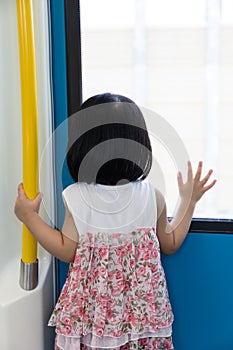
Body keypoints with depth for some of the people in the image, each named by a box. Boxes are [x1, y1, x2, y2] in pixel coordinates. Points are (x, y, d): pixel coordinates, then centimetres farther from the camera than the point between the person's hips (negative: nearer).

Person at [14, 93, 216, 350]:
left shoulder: (76, 198, -14)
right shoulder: (153, 196, -8)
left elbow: (67, 251, -9)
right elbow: (171, 244, 5)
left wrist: (29, 217, -1)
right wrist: (189, 200, 14)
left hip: (92, 307, -1)